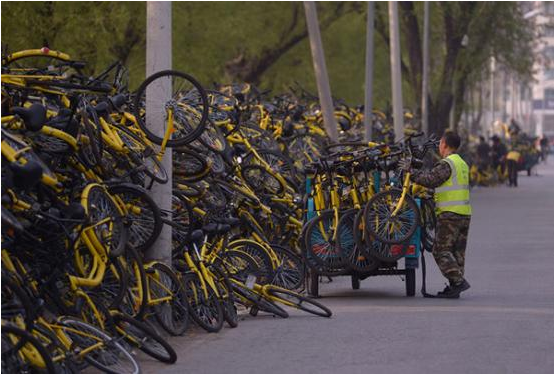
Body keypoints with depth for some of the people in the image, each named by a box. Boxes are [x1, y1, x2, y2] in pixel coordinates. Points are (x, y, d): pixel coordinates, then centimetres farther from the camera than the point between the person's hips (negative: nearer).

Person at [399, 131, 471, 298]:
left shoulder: (447, 164, -12)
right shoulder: (462, 164, 18)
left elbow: (429, 180, -19)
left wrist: (410, 170, -9)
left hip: (450, 215, -9)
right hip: (465, 214, 9)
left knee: (441, 251, -6)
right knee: (458, 251, 9)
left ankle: (458, 281, -16)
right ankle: (454, 288, 9)